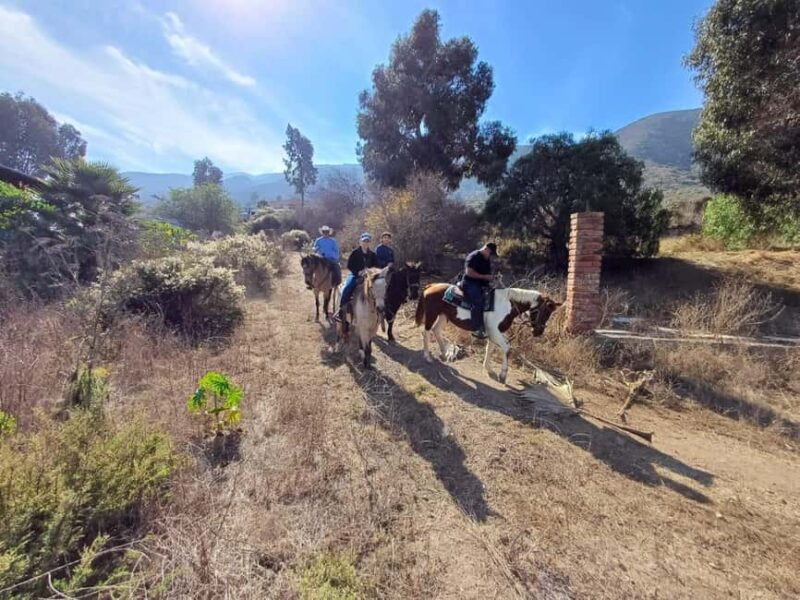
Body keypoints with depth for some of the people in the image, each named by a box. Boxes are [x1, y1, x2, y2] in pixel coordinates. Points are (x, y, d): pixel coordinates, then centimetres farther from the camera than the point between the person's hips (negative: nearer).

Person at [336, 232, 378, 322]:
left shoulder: (372, 255, 8)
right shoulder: (354, 253, -1)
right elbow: (349, 266, -4)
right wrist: (358, 272, -18)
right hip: (355, 275, -3)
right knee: (347, 288, -29)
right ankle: (341, 309, -20)